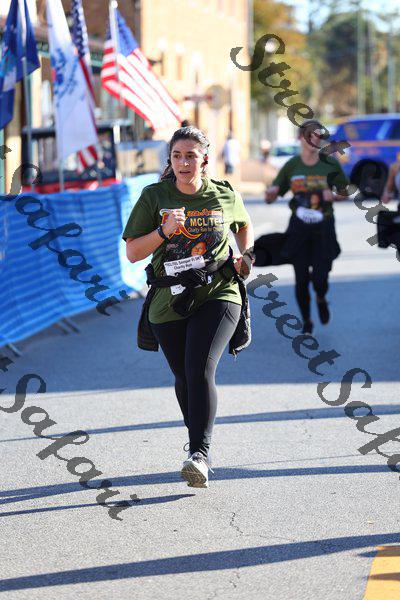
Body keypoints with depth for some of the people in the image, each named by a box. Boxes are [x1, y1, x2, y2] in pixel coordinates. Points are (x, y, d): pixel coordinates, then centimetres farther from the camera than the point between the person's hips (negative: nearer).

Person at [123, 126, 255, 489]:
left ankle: (200, 454, -27)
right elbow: (132, 253, -2)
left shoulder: (225, 196, 3)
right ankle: (199, 440, 38)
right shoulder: (154, 197, 0)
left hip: (218, 295, -2)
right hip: (169, 303, 2)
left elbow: (244, 225, 25)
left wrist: (246, 255, 7)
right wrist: (163, 232, -17)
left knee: (201, 369, -22)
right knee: (184, 379, 14)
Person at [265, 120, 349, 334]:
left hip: (324, 229, 0)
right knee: (301, 280, 2)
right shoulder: (291, 166, -1)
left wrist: (333, 195, -11)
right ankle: (306, 321, 25)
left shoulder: (330, 164, -1)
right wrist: (271, 192, -21)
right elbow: (270, 197, 2)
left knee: (320, 279, -9)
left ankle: (321, 300, 29)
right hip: (298, 228, 1)